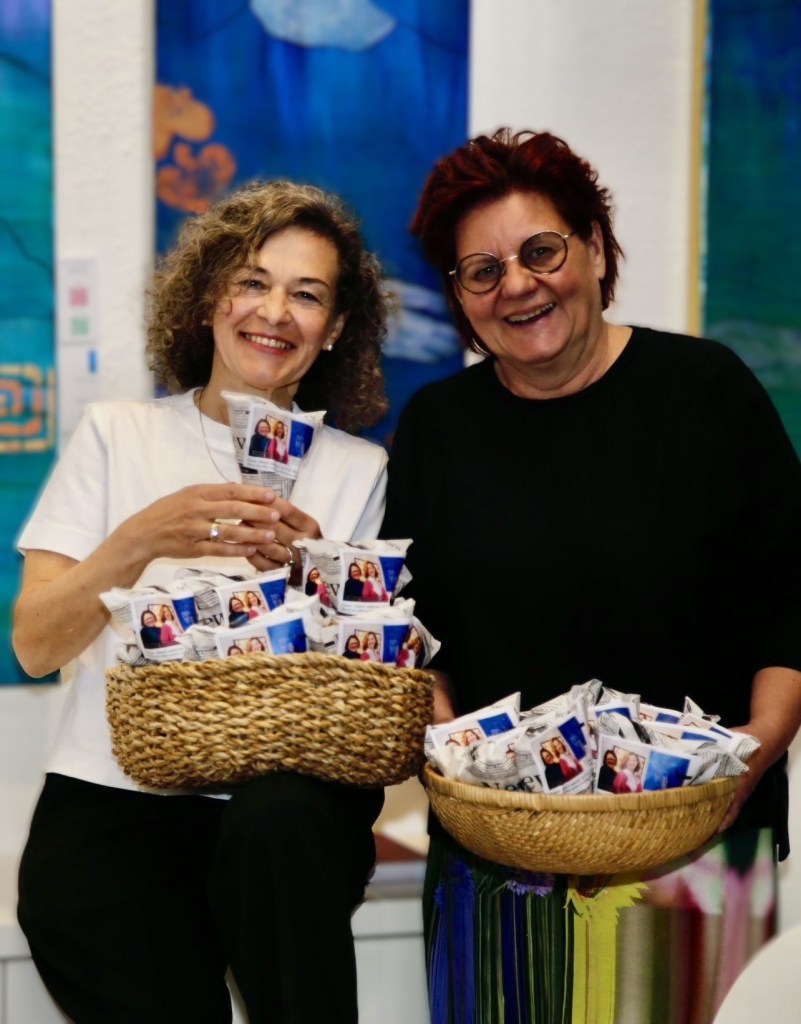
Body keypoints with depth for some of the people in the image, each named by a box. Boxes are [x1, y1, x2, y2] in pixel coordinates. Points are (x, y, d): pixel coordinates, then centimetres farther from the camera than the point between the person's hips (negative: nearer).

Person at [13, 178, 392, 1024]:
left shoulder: (356, 470, 12)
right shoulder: (115, 435, 9)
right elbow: (34, 646, -1)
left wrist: (306, 573, -13)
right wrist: (142, 542, -17)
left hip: (284, 799, 2)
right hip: (112, 796, -1)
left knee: (279, 822, -34)